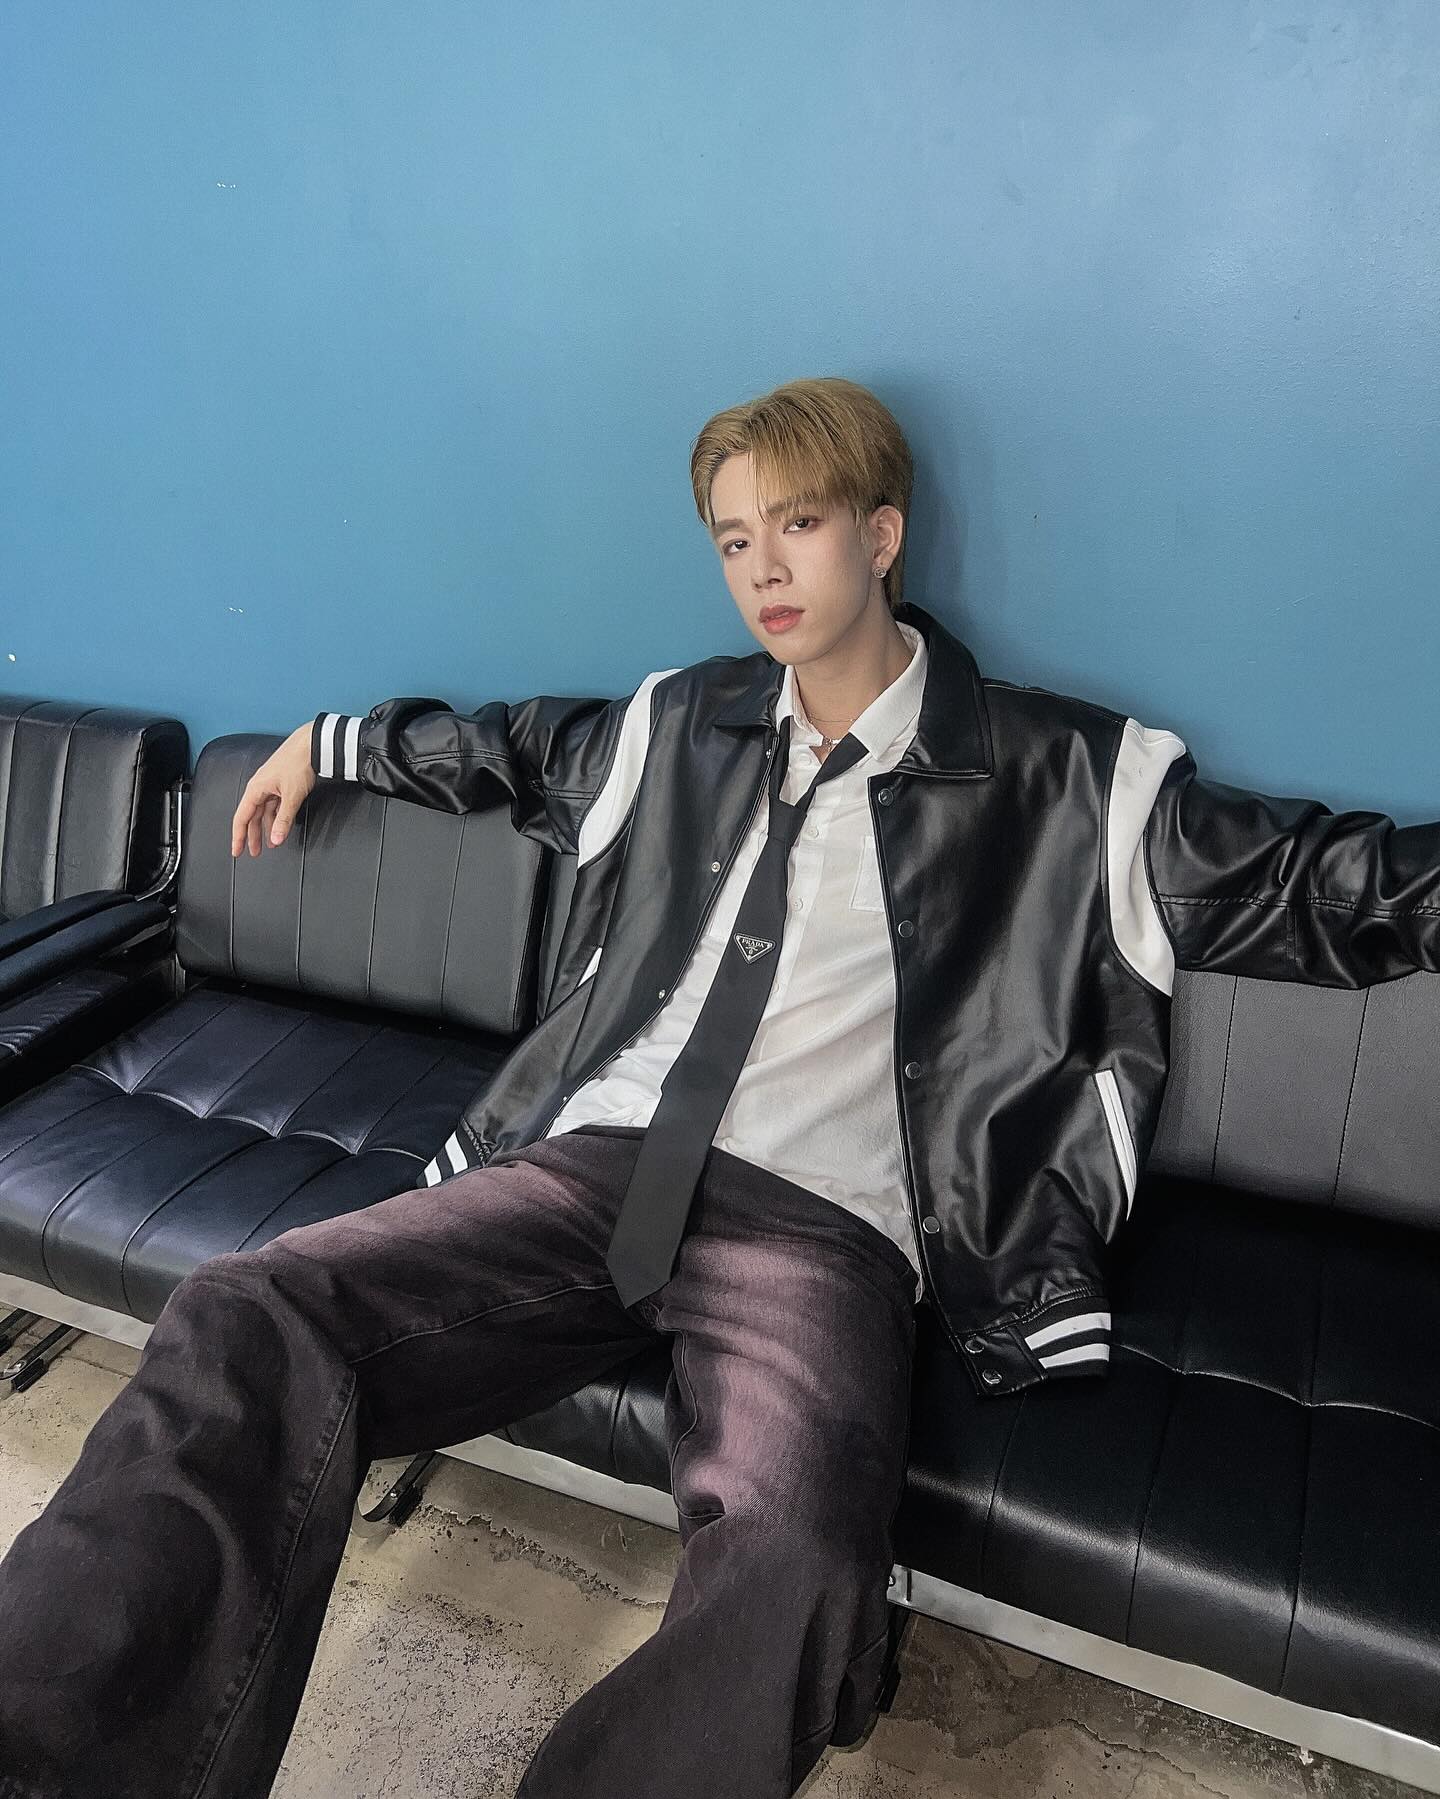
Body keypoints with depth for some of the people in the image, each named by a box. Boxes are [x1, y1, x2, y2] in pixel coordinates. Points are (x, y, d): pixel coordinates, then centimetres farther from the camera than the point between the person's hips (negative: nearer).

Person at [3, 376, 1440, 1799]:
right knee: (250, 1317, -23)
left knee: (793, 1554, -36)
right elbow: (512, 747, 38)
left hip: (816, 1221, -3)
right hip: (593, 1162, 4)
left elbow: (1308, 883, 11)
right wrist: (329, 744, 47)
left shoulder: (1059, 777, 8)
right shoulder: (678, 728, 21)